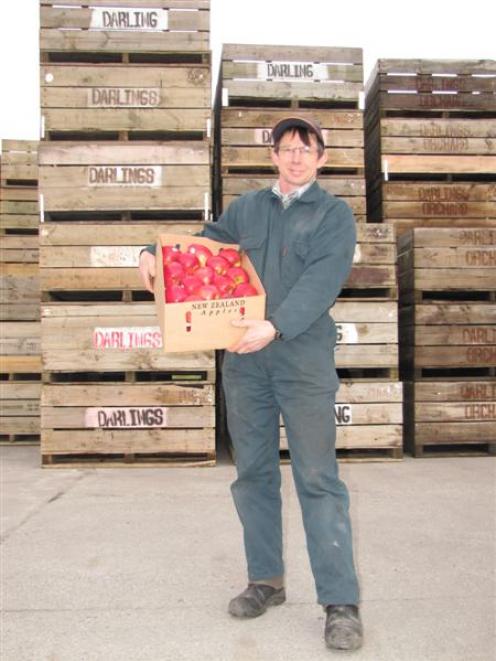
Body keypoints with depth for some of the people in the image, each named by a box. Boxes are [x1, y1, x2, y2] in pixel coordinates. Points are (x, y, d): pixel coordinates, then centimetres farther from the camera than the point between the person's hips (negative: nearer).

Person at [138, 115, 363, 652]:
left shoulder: (335, 215, 2)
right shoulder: (247, 208, 15)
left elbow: (320, 281, -14)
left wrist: (276, 326, -29)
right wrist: (156, 254, 4)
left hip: (304, 360, -4)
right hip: (244, 359, 5)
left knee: (318, 480, -5)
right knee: (253, 473, 10)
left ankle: (341, 603, 2)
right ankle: (266, 580, 25)